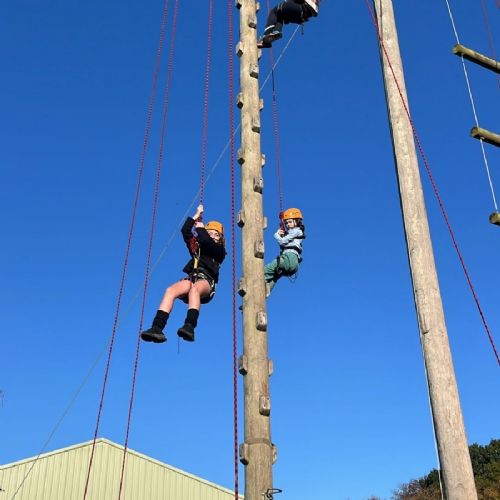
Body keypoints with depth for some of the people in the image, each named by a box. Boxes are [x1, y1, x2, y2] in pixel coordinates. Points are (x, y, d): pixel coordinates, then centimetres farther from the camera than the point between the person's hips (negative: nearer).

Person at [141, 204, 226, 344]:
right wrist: (196, 216, 24)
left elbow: (207, 241, 0)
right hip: (191, 279, 4)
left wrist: (200, 228, 17)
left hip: (206, 281, -3)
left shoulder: (219, 250, 19)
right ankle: (157, 328, -44)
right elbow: (185, 231, 21)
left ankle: (189, 327, -60)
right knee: (170, 290, -30)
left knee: (194, 288, -41)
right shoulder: (197, 246, 32)